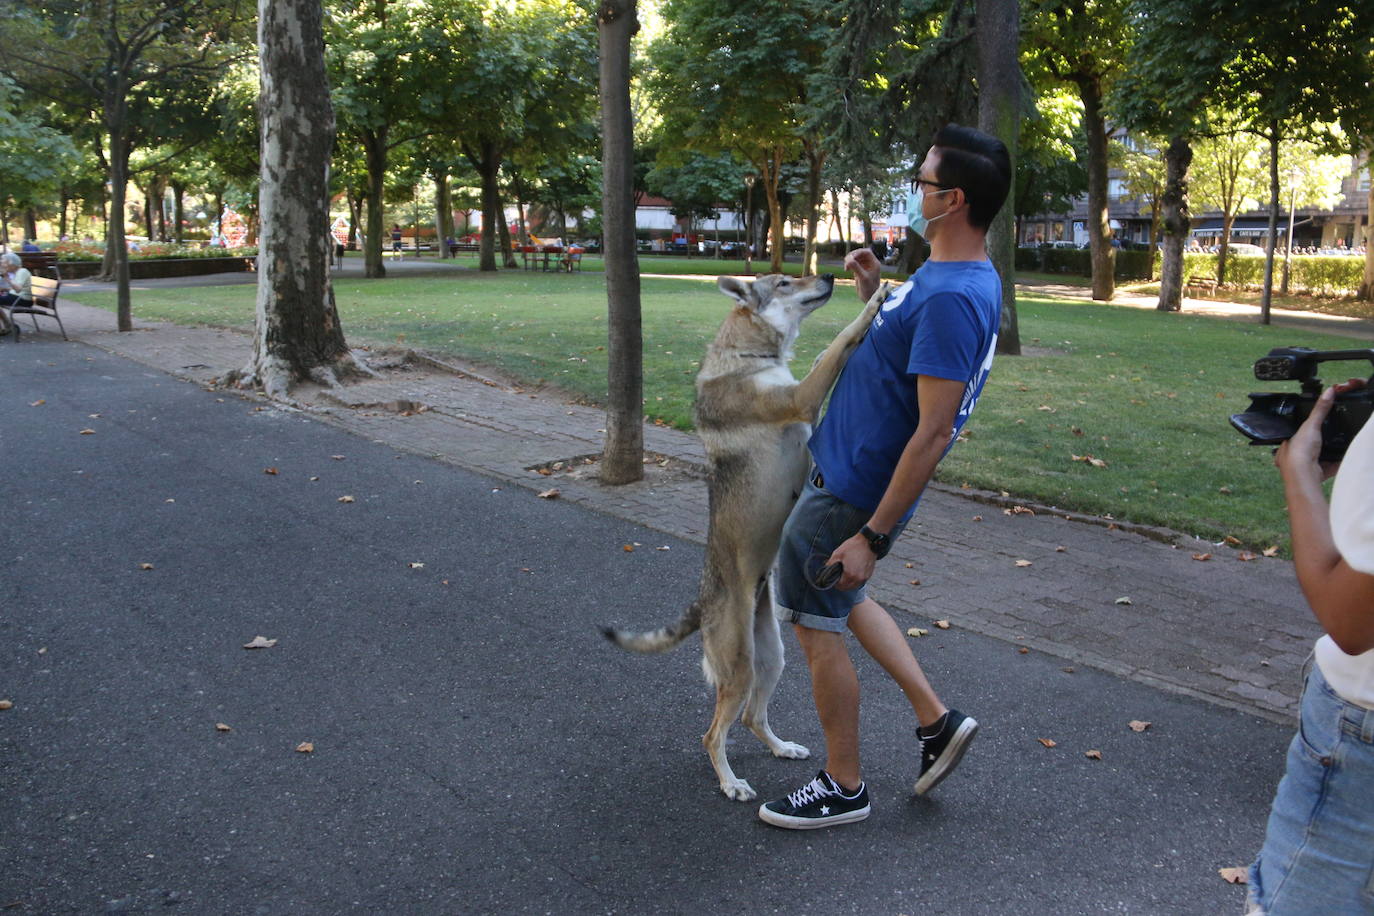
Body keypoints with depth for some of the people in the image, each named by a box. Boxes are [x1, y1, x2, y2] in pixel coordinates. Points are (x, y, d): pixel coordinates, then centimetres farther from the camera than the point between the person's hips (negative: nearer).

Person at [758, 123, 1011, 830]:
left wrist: (873, 535, -26)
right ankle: (936, 719, 31)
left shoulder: (952, 298, -27)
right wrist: (874, 295, 6)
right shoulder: (957, 277, 5)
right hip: (845, 471, 10)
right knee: (840, 599, 27)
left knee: (817, 626, 5)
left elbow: (933, 431, -29)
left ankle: (843, 787, 23)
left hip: (849, 492, -10)